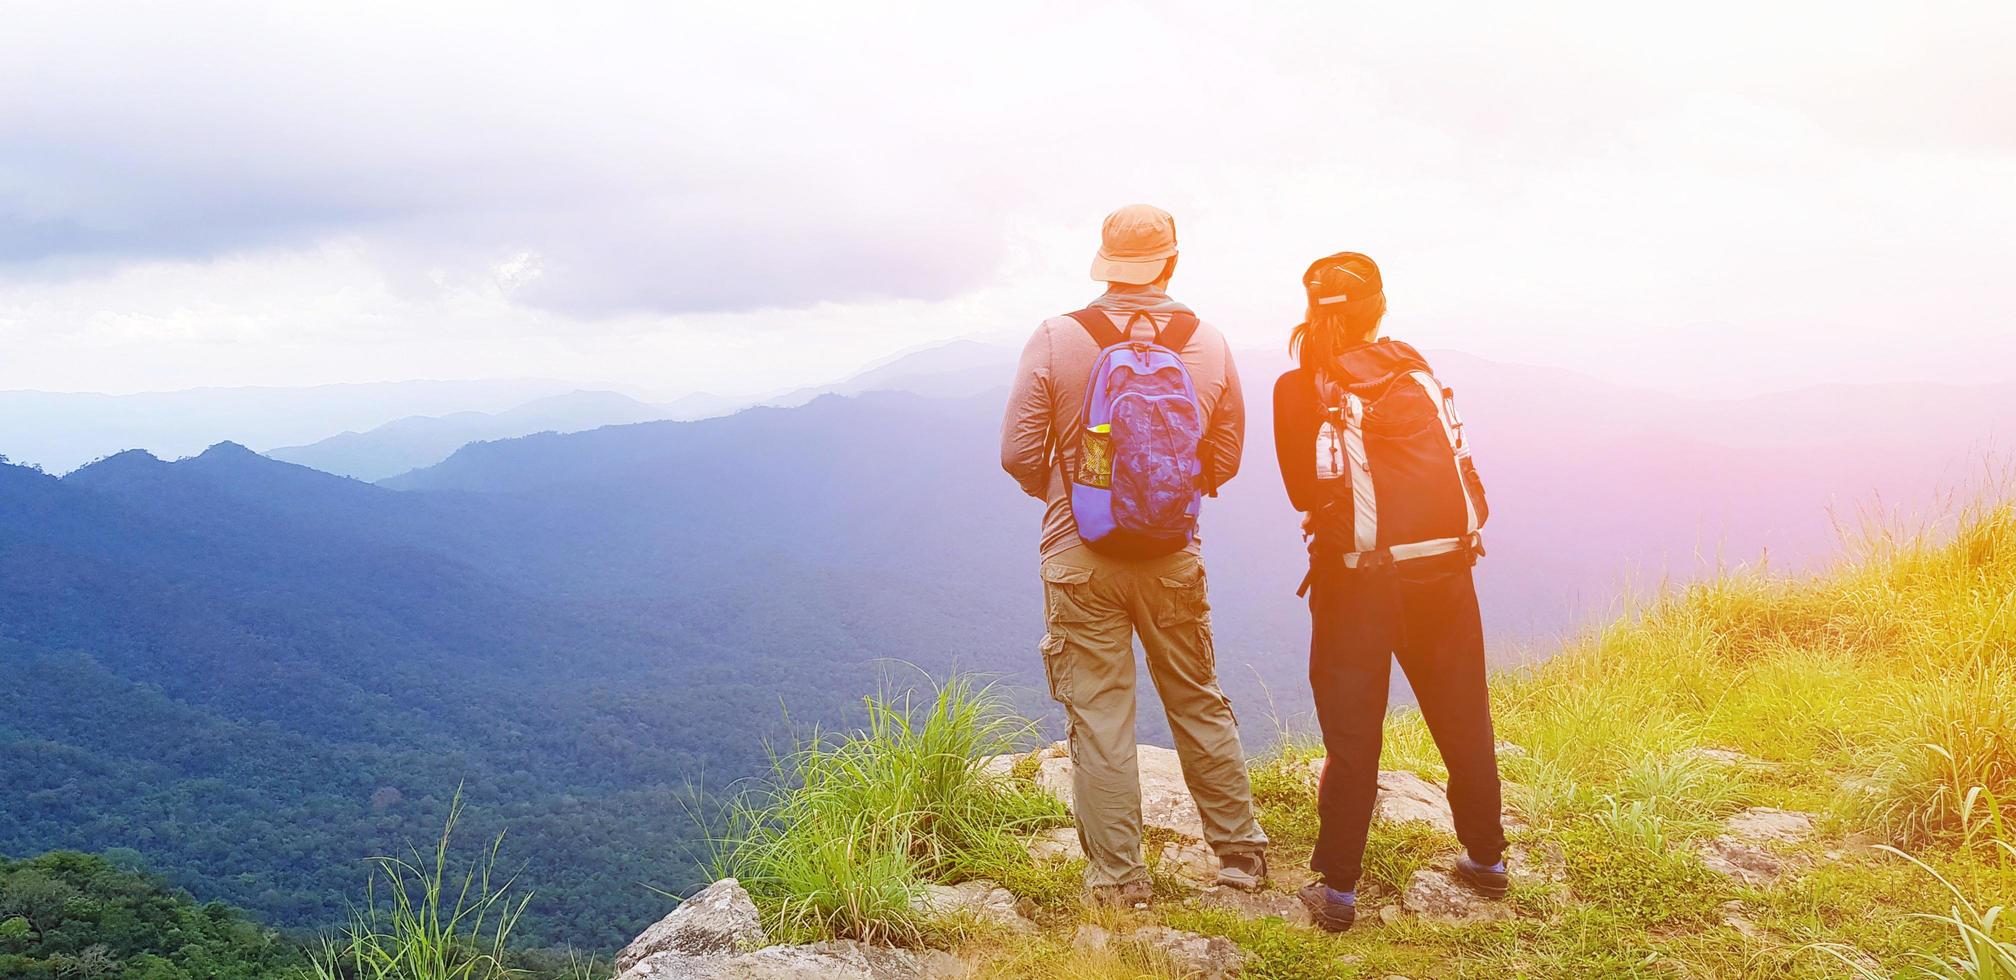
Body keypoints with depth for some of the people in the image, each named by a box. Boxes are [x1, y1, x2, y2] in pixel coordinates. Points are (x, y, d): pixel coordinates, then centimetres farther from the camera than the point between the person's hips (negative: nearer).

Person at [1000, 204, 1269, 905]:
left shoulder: (1055, 340, -11)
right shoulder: (1209, 344, -3)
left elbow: (1019, 454, -8)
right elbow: (1225, 458, 5)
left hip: (1080, 561, -2)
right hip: (1174, 561, 2)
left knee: (1099, 716, 7)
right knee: (1200, 704, 17)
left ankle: (1117, 878, 14)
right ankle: (1240, 852, 28)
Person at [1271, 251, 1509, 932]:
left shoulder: (1300, 390, -2)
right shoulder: (1416, 372, 8)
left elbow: (1304, 492, 1)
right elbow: (1466, 480, 7)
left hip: (1356, 576, -3)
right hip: (1444, 567, 3)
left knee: (1352, 733, 5)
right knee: (1463, 721, 17)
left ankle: (1338, 889, 10)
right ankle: (1486, 859, 32)